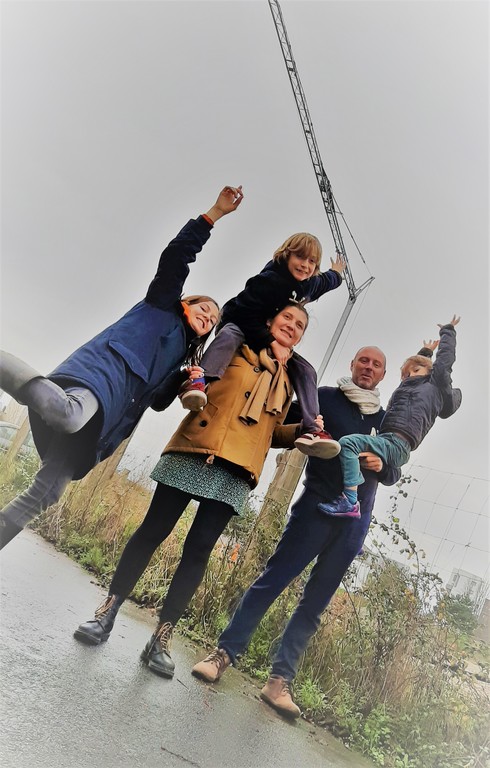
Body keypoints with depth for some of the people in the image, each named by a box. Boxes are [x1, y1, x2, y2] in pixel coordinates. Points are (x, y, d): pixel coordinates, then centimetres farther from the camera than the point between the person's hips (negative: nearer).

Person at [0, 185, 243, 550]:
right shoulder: (163, 305, 18)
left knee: (44, 494, -1)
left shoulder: (181, 357, 34)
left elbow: (158, 400, 28)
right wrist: (214, 214, 2)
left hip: (110, 414, 7)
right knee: (70, 414, -44)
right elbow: (176, 256, 5)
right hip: (107, 367, -7)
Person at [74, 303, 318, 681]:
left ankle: (162, 637, 11)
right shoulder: (236, 346, 11)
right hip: (194, 452, -2)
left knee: (199, 550, 0)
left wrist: (303, 431, 7)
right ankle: (108, 611, 16)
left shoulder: (288, 381, 22)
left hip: (235, 472, 3)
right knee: (153, 531, 0)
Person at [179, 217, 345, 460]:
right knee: (231, 334, -41)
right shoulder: (268, 280, -24)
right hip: (239, 327, -6)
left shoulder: (309, 285, -1)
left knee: (305, 369, -12)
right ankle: (197, 382, -60)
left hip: (276, 343, 6)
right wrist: (272, 342, -37)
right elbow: (247, 315, -30)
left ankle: (311, 430, -21)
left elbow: (325, 282, 26)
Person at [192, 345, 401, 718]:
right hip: (317, 506, -4)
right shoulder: (325, 397, 4)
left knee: (315, 603, 5)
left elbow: (394, 474, 15)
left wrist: (381, 465, -6)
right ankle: (225, 652, 4)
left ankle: (280, 681, 11)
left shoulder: (386, 420, 16)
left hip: (355, 522, 4)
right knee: (273, 579, -8)